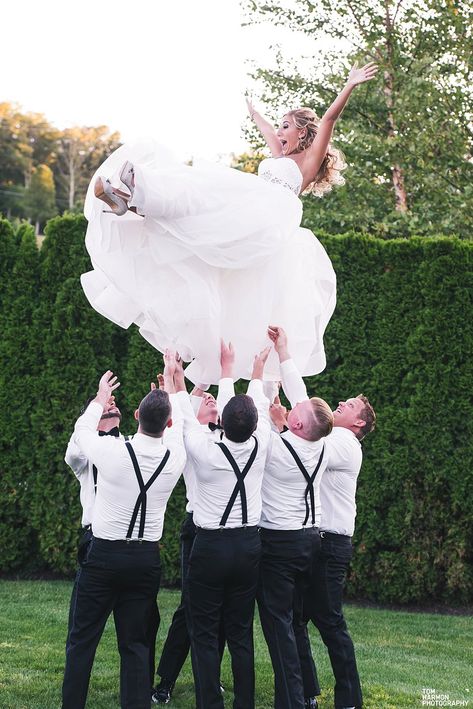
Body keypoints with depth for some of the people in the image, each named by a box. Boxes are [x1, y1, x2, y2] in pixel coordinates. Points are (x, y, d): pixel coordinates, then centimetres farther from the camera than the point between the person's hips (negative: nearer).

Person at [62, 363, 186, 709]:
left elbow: (82, 429, 9)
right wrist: (170, 385, 33)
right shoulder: (174, 459, -6)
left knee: (82, 640, 6)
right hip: (146, 559, 2)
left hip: (103, 556, -2)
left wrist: (100, 399, 27)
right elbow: (179, 427, 17)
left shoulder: (112, 451, -14)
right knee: (136, 645, 7)